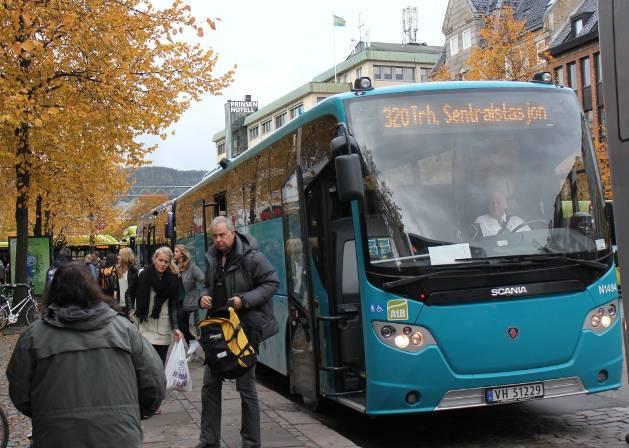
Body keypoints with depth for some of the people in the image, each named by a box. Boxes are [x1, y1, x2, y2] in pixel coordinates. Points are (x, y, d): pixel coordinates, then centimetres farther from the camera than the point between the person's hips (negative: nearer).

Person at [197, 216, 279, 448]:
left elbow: (272, 283, -12)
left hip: (246, 328, -6)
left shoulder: (251, 257, -13)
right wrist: (204, 296, -2)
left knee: (246, 387, 1)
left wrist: (244, 300, -21)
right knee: (210, 384, 9)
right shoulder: (212, 258, 7)